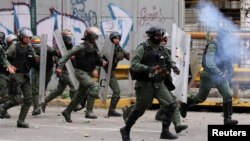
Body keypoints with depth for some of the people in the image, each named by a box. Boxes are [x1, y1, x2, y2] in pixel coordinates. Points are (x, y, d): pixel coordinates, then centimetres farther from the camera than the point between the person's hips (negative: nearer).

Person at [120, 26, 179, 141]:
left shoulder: (161, 49, 9)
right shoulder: (142, 48, -10)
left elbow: (168, 59, 29)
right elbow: (134, 64, -19)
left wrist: (173, 66, 7)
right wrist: (148, 68, -32)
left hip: (159, 84, 6)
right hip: (145, 84, -6)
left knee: (171, 105, -8)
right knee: (139, 110, 4)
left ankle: (165, 132, 2)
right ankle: (126, 130, 24)